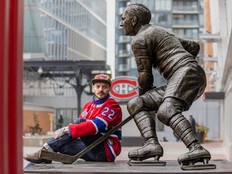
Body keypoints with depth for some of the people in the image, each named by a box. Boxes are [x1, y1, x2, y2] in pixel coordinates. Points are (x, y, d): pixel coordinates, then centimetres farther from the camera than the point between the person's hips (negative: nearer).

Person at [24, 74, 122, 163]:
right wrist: (63, 131, -17)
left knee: (80, 121, -22)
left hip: (106, 152, -7)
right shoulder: (88, 105, 16)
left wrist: (67, 130, -26)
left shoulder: (112, 106, -8)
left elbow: (95, 126, -22)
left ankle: (47, 149, -27)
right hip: (93, 150, 7)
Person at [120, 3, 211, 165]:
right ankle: (152, 144, -19)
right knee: (134, 104, 2)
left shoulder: (139, 39, -1)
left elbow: (145, 75, -2)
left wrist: (142, 95, 18)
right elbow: (194, 46, 31)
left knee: (166, 111, -32)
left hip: (186, 74, -9)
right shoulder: (161, 32, 28)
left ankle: (197, 149, -44)